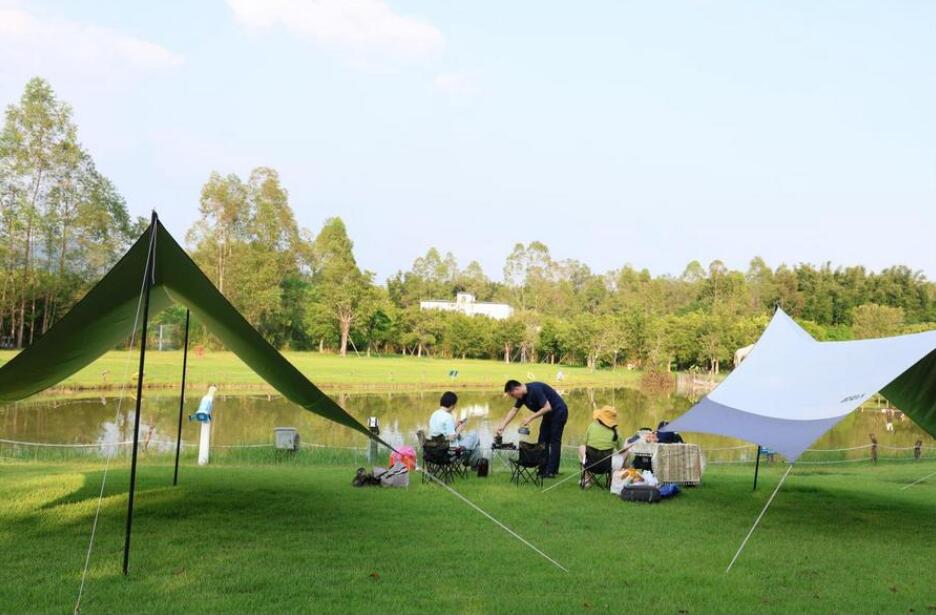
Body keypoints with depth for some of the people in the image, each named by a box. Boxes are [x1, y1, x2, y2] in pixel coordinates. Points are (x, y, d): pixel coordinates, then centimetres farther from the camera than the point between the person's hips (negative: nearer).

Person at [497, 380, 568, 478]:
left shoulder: (535, 390, -28)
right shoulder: (522, 395, 0)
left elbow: (547, 407, -29)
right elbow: (513, 411, 7)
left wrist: (530, 418, -24)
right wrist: (503, 425, -1)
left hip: (558, 411, -9)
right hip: (549, 414, 9)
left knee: (554, 441, -8)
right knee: (543, 440, 7)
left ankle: (551, 471, -8)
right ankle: (543, 470, 9)